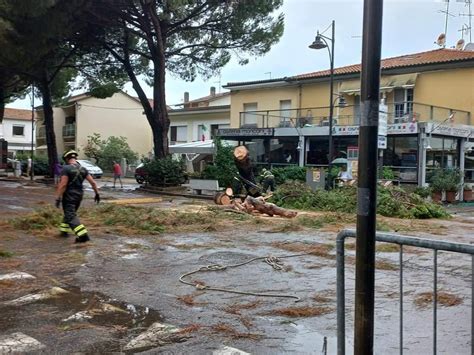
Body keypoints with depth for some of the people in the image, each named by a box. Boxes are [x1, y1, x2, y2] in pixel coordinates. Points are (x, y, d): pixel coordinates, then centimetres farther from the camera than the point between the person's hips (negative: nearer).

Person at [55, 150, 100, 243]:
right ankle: (64, 230, 35)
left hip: (69, 195, -7)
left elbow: (63, 185, -19)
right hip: (79, 195, 7)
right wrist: (97, 193, 12)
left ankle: (83, 235, -19)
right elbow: (93, 182, 4)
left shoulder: (66, 168, -14)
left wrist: (58, 198, -17)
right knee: (69, 213, 24)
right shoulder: (83, 169, 6)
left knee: (71, 216, -7)